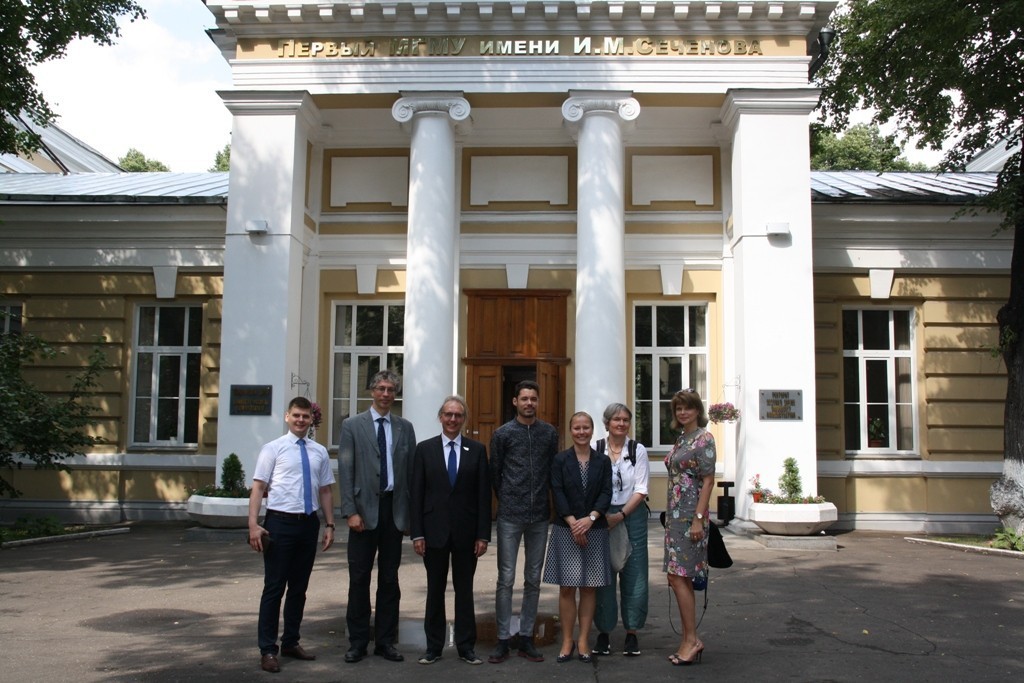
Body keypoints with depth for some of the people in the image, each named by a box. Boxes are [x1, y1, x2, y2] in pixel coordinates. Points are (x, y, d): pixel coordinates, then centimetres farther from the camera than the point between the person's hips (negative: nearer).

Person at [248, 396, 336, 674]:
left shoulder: (320, 452, 10)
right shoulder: (273, 449, -2)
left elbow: (325, 490, 13)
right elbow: (258, 487, -6)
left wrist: (330, 525, 7)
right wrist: (253, 524, -14)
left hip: (309, 524, 4)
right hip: (280, 523, -4)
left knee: (299, 587, 13)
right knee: (274, 587, 0)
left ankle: (291, 642, 26)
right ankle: (268, 650, 9)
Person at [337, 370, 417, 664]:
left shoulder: (405, 428, 9)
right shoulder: (352, 426, 2)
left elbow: (411, 471, 7)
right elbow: (345, 471, -3)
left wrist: (410, 514, 2)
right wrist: (350, 511, -11)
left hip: (394, 509, 2)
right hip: (365, 509, -2)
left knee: (390, 578, 9)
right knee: (359, 578, 4)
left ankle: (385, 641, 19)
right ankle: (358, 642, 15)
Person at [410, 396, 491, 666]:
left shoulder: (477, 450, 2)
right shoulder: (425, 449, 2)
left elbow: (484, 494, 0)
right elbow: (416, 494, 0)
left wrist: (483, 534, -5)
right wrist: (417, 533, -5)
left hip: (466, 532, 0)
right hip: (434, 530, 0)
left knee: (465, 589, 9)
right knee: (435, 590, 9)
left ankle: (466, 646, 18)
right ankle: (434, 646, 20)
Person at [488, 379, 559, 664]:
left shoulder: (549, 433, 6)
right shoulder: (503, 434, 0)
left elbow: (552, 471, 11)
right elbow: (495, 473, 7)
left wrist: (552, 502, 10)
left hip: (539, 516, 3)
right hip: (510, 517, -2)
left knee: (533, 580, 8)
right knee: (506, 579, -1)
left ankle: (526, 638, 18)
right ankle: (502, 640, 8)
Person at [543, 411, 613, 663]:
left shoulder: (603, 461, 6)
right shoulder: (560, 460, 2)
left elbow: (606, 493, -1)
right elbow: (558, 493, -5)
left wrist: (590, 518, -15)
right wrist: (573, 522, -15)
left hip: (595, 530, 1)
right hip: (566, 529, -1)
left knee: (589, 587, 5)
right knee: (567, 587, 1)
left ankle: (584, 640, 14)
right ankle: (567, 641, 10)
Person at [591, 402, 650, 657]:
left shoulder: (638, 450, 0)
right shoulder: (595, 450, 0)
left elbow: (641, 490, -3)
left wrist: (621, 515, -13)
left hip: (632, 515, 0)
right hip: (600, 515, 0)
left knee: (634, 576, 2)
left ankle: (631, 632, 15)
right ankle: (603, 632, 17)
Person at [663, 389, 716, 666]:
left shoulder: (704, 438, -9)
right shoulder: (681, 439, 15)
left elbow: (708, 481, -14)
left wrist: (698, 518, -19)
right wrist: (670, 516, 17)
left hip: (690, 515, -9)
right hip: (675, 514, 9)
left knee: (678, 577, -9)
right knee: (678, 578, 9)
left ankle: (692, 640, 0)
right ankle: (689, 641, 15)